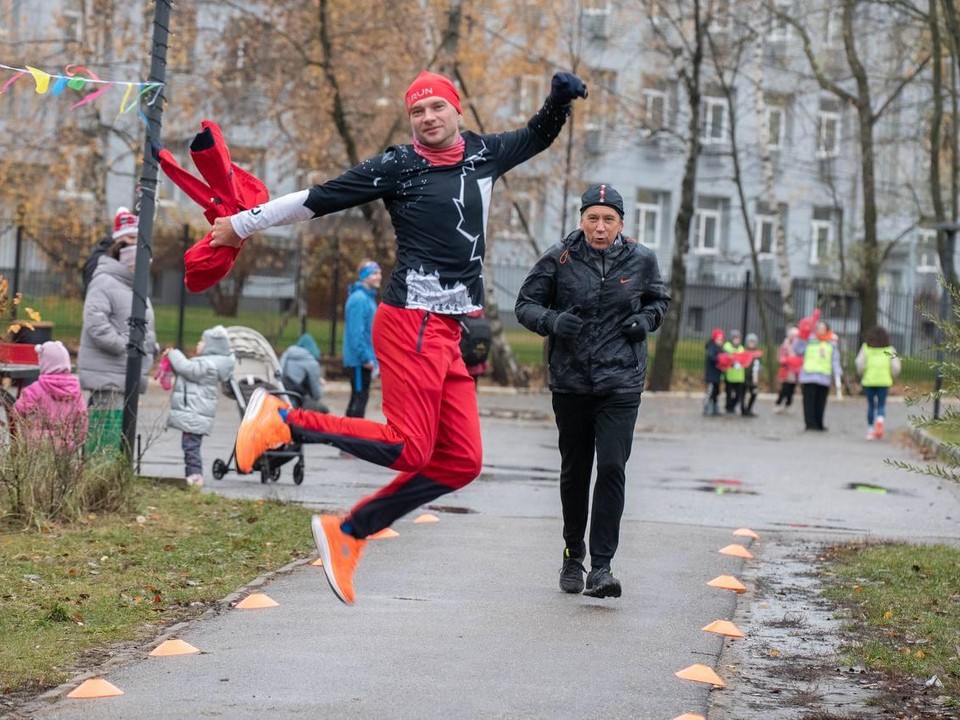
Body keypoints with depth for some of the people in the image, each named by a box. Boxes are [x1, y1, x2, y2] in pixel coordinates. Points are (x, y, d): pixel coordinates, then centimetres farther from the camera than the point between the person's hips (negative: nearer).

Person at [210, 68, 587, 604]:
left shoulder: (483, 155, 14)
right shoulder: (399, 167, -4)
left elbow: (538, 137, 33)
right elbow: (318, 199, 1)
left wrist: (561, 99, 13)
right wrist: (243, 224, 5)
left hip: (449, 332, 7)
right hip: (412, 321, -7)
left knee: (461, 461, 1)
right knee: (409, 448, -16)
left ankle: (349, 533, 8)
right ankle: (283, 420, -4)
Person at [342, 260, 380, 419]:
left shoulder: (368, 298, 15)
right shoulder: (359, 299, -16)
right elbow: (356, 332, -22)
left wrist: (372, 358, 18)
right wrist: (365, 358, -21)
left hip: (363, 360, 10)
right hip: (359, 360, -10)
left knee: (358, 397, 14)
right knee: (360, 397, -8)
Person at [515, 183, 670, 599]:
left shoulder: (640, 260, 0)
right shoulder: (560, 258, -5)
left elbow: (659, 299, 19)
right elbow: (526, 304, 2)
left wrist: (646, 319, -3)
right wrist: (552, 320, -18)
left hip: (621, 381, 0)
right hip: (571, 381, 1)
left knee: (612, 468, -13)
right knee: (574, 471, 11)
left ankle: (601, 566, -11)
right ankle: (573, 557, 30)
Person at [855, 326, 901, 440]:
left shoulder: (866, 348, 2)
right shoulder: (889, 349, 3)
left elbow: (859, 362, -5)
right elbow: (895, 366, 0)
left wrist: (861, 373, 14)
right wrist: (891, 375, 19)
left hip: (869, 380, 0)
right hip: (884, 381, 0)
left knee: (871, 405, 11)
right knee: (881, 405, 5)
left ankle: (870, 430, 12)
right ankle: (880, 420, -25)